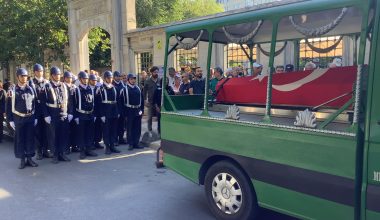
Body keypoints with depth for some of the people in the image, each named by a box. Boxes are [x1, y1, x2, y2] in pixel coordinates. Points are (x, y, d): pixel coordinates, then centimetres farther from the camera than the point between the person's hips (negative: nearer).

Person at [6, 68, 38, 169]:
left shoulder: (31, 89, 5)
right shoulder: (12, 90, -3)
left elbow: (35, 104, 9)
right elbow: (9, 106, -1)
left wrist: (35, 117, 6)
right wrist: (10, 120, -4)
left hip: (30, 118, 2)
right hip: (18, 119, -2)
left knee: (30, 138, 6)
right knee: (19, 139, 5)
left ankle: (29, 158, 16)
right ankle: (22, 160, 14)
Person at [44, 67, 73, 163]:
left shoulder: (65, 86, 10)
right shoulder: (47, 87, -1)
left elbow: (69, 100, 10)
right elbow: (44, 102, -4)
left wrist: (70, 113, 4)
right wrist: (46, 115, -9)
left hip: (64, 115, 3)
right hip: (53, 116, -3)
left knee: (64, 135, 7)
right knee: (55, 135, 5)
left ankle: (62, 153, 18)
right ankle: (56, 155, 14)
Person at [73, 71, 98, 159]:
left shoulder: (91, 89, 9)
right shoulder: (77, 90, -4)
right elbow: (74, 104, -6)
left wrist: (94, 114, 8)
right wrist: (76, 116, -10)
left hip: (90, 115, 4)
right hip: (81, 116, -4)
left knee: (90, 133, 9)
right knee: (81, 134, 3)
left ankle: (89, 149, 17)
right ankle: (82, 151, 9)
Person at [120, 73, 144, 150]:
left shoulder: (138, 89, 11)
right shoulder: (125, 89, -3)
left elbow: (142, 100, 13)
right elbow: (122, 101, -5)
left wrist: (141, 109, 5)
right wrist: (125, 111, -8)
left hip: (138, 111, 4)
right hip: (130, 112, -4)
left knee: (137, 128, 7)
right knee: (130, 128, 1)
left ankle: (136, 143, 16)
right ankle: (130, 144, 8)